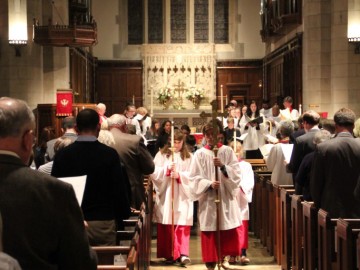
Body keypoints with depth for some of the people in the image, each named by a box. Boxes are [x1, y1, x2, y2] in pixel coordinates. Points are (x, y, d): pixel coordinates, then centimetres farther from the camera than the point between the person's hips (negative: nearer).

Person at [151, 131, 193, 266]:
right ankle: (168, 254, 12)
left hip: (182, 196, 0)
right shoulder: (161, 155, 7)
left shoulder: (188, 157, 9)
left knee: (182, 225, -8)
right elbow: (154, 172, -2)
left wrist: (180, 175, -16)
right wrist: (167, 168, -16)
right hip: (165, 195, 0)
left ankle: (182, 253, -12)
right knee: (166, 225, 2)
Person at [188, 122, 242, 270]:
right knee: (209, 230, 2)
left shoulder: (227, 151, 2)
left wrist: (223, 166, -19)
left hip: (226, 196, 1)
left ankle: (225, 256, 23)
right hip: (208, 198, -1)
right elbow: (194, 177, -3)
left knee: (228, 228, 4)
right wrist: (209, 184, -18)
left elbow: (236, 173, -2)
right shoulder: (199, 154, 0)